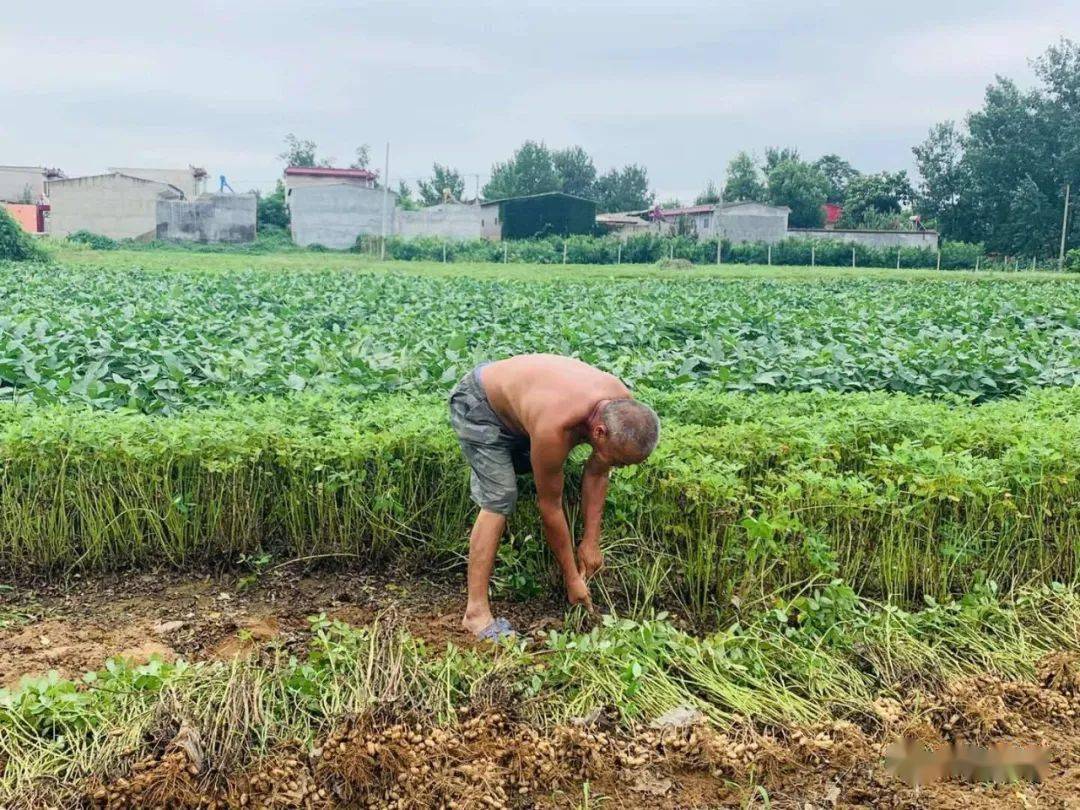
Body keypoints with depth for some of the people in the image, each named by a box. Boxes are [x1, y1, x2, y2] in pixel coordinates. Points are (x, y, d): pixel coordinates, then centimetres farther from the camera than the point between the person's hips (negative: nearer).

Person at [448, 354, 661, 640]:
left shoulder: (625, 410, -22)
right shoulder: (555, 426, -42)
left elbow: (596, 475, -4)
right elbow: (550, 508, -28)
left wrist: (591, 540, -5)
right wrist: (572, 578, -17)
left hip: (516, 397, 8)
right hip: (478, 404, -8)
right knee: (499, 498, -17)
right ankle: (476, 612, -16)